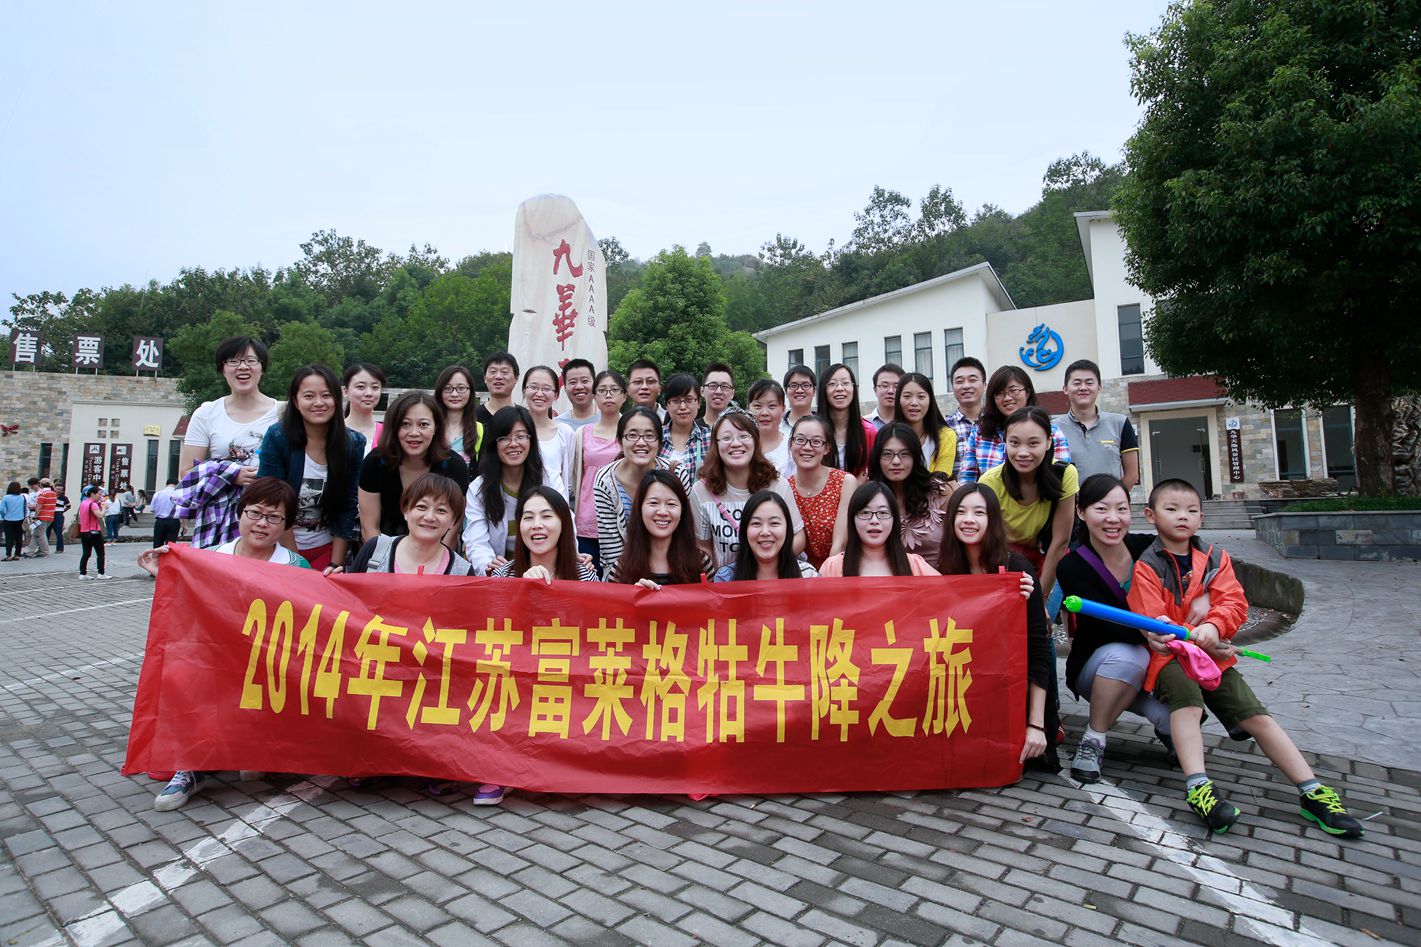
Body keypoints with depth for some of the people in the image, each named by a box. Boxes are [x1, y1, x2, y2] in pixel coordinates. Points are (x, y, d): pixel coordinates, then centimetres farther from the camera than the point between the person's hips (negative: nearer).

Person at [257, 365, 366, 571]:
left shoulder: (354, 444, -9)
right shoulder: (277, 437, -14)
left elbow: (348, 508, -6)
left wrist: (336, 565, -9)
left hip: (328, 547, 2)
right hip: (282, 546, -1)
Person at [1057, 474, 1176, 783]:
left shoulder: (1147, 547, -9)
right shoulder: (1072, 567, -19)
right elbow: (1113, 626, -28)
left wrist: (1204, 596, -19)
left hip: (1153, 664, 3)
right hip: (1095, 666, -3)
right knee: (1128, 654, -36)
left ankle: (1168, 729, 12)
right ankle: (1093, 741, -15)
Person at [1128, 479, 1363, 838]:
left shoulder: (1215, 558, 10)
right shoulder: (1147, 567, -6)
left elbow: (1234, 603, -3)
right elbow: (1152, 625, -12)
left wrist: (1212, 627, -24)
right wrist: (1196, 640, -23)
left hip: (1214, 655, 5)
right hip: (1169, 658, -5)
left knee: (1257, 716, -4)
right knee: (1187, 698, -32)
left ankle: (1312, 792, 2)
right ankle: (1197, 787, -36)